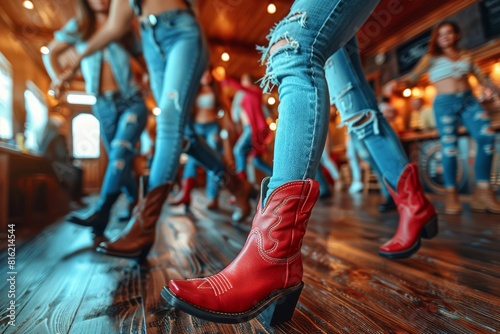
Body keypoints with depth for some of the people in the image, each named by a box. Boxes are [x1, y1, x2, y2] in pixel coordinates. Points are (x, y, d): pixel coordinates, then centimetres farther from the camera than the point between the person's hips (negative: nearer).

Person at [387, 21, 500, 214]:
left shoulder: (466, 55, 18)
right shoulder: (431, 58, 8)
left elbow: (482, 79, 20)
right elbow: (413, 76, -6)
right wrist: (398, 83, -27)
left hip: (469, 100, 4)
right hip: (445, 103, -3)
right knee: (449, 147, -11)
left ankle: (483, 190, -8)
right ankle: (451, 194, -4)